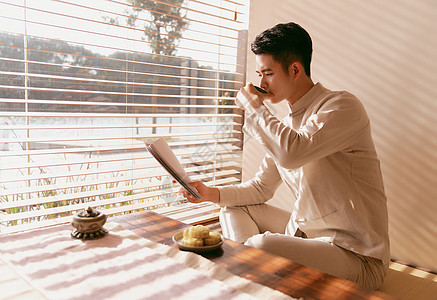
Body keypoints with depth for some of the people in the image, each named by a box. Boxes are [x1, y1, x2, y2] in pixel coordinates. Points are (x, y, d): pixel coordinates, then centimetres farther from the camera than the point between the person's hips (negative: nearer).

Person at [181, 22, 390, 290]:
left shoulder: (343, 106, -15)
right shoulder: (287, 124, 10)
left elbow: (291, 153, -34)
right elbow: (261, 188, 14)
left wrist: (254, 107, -16)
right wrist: (212, 193, -1)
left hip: (357, 255, -8)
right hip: (304, 232, 8)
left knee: (261, 246, -33)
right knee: (233, 209, 10)